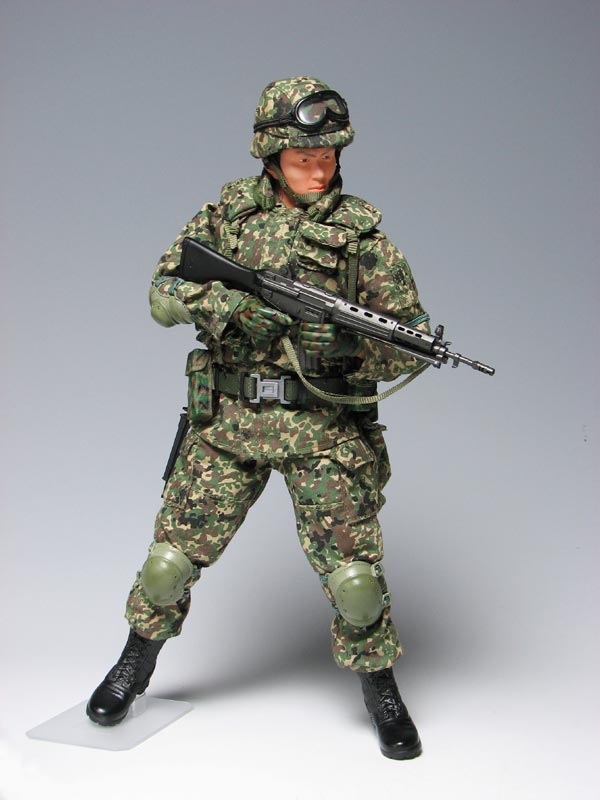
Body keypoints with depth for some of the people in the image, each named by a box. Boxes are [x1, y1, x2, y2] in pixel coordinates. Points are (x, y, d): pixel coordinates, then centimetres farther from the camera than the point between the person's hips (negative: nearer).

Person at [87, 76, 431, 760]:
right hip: (229, 419, 2)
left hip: (325, 427, -1)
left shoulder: (360, 229, -2)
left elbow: (410, 337, -2)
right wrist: (237, 301, -19)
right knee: (174, 552, 7)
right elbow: (164, 295, -1)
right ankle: (134, 669, 34)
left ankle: (381, 692, 24)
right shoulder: (230, 210, 4)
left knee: (352, 570, -3)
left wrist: (352, 354, -22)